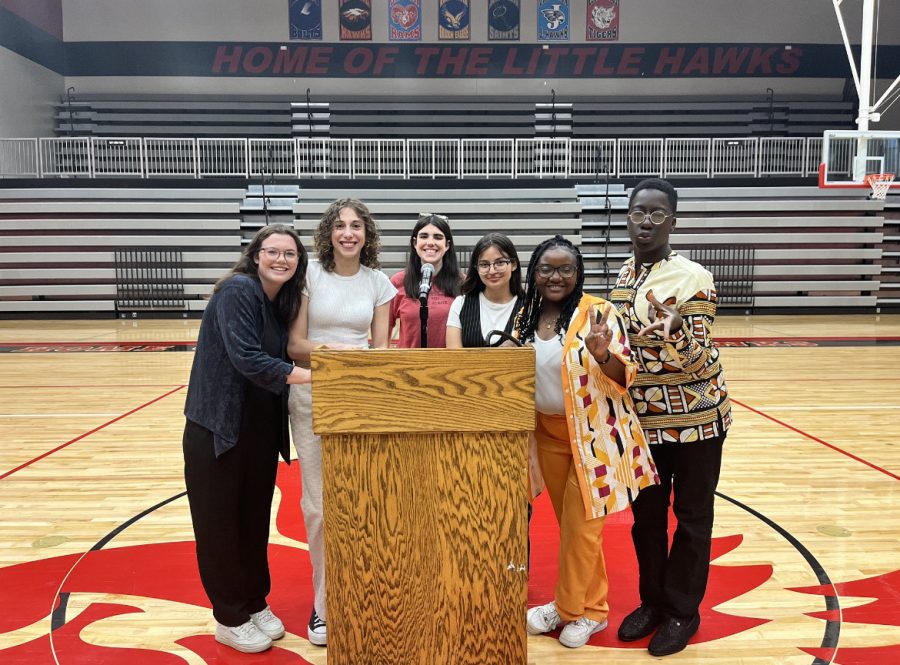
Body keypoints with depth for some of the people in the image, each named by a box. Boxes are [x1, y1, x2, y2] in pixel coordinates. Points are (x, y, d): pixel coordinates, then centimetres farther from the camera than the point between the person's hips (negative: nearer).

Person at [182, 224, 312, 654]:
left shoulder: (285, 300, 8)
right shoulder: (237, 290, -16)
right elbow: (248, 360, -25)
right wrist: (313, 374, -27)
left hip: (261, 428, 7)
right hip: (218, 426, -7)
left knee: (256, 517, 15)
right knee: (220, 521, 6)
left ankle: (255, 603, 32)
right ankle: (230, 619, 21)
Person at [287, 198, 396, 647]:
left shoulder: (379, 283, 4)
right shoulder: (309, 275, -3)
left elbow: (381, 350, 4)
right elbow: (294, 345, -4)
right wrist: (331, 348, -21)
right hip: (312, 398, -1)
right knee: (319, 504, 3)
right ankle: (324, 603, 20)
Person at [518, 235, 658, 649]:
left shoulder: (597, 312, -15)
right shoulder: (525, 318, 2)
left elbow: (625, 375, -17)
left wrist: (602, 354, -35)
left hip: (594, 434, -5)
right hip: (549, 434, 6)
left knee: (580, 524, 2)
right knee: (567, 523, 14)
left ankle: (571, 608, 22)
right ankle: (589, 606, 31)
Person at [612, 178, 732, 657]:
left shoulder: (694, 278, -16)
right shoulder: (622, 278, 3)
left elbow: (698, 362, -20)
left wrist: (675, 329, -37)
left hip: (695, 418, -5)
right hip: (644, 419, 6)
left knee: (692, 517, 10)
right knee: (646, 515, 15)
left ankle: (682, 610, 25)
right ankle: (652, 600, 33)